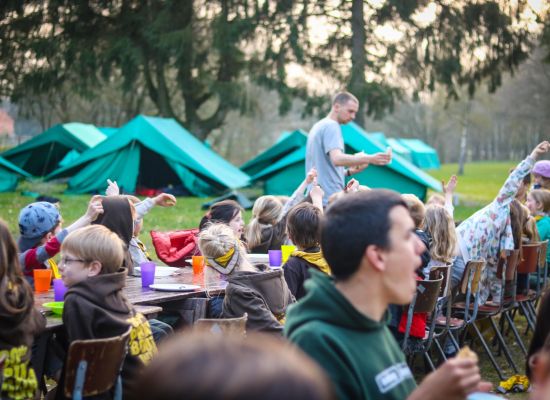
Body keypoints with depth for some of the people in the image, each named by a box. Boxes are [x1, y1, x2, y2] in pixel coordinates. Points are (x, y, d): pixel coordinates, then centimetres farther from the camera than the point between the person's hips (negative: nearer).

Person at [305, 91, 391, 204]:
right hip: (330, 198, -10)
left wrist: (349, 172, 11)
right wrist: (370, 159, -34)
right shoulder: (331, 126, -9)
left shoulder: (318, 126, 21)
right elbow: (337, 159, -26)